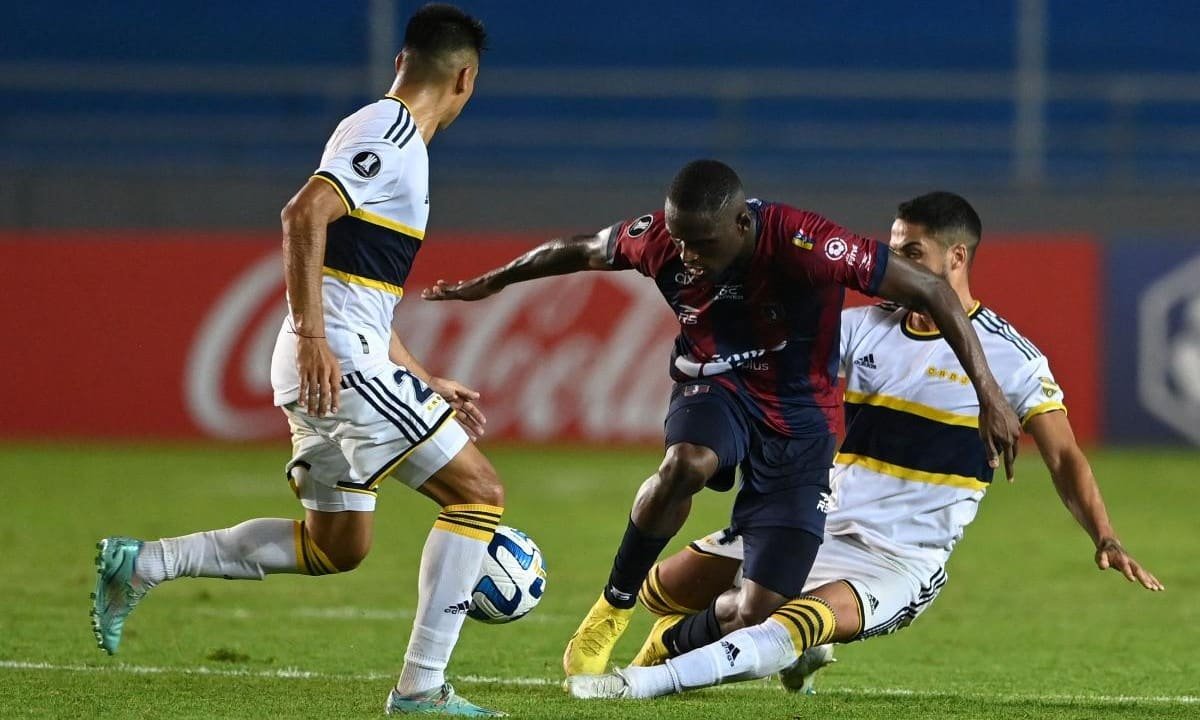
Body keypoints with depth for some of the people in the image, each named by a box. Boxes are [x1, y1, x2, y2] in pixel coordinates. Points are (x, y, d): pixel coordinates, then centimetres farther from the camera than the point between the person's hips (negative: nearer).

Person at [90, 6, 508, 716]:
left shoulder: (382, 134, 21)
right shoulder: (393, 138, -10)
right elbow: (304, 213, -26)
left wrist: (428, 384, 27)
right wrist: (311, 334, -29)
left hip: (329, 367, 10)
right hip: (343, 364, -10)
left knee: (337, 545, 18)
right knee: (479, 494, -5)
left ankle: (142, 563, 16)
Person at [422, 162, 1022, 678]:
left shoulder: (802, 244, -29)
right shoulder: (658, 238, -17)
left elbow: (931, 291, -23)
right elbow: (581, 250, 6)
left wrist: (989, 396, -23)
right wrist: (490, 283, 20)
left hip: (798, 419, -2)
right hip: (715, 391, 2)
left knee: (758, 612, -10)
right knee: (685, 464, -38)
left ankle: (670, 647, 25)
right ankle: (612, 609, -16)